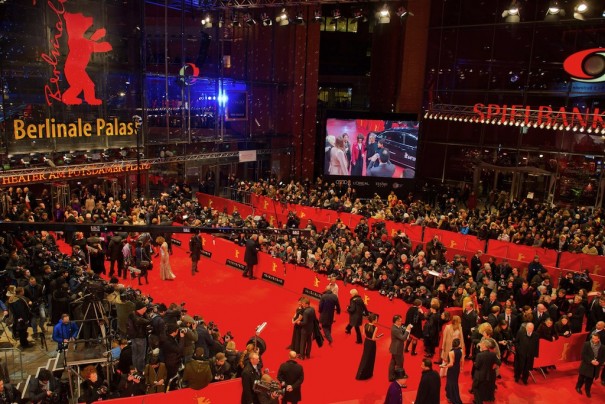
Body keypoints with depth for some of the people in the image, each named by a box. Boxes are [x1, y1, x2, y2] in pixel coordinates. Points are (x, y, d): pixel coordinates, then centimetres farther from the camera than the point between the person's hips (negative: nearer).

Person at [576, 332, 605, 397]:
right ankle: (578, 387, 37)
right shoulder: (586, 344, -13)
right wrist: (591, 361, -23)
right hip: (586, 365, -2)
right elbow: (583, 355, -14)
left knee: (590, 380, 15)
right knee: (582, 378, 14)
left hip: (595, 367, 2)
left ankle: (587, 391, 34)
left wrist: (599, 362, -19)